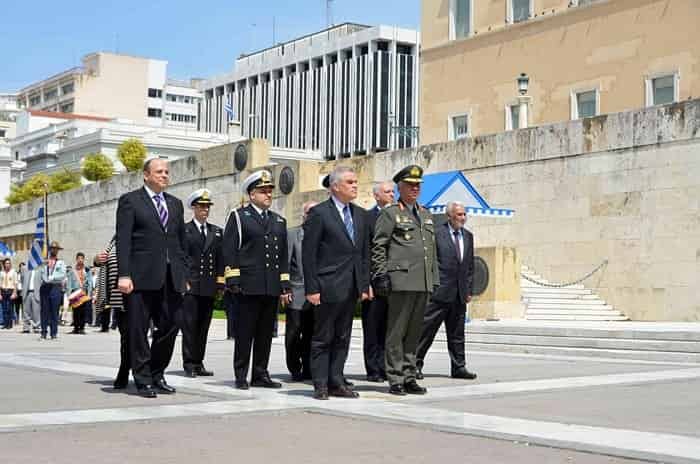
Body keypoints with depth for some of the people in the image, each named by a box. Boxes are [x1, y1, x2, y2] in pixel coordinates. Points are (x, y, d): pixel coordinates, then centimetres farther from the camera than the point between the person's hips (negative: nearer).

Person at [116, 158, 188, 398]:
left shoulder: (175, 204, 18)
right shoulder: (130, 201, 1)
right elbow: (123, 241, -6)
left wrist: (184, 275, 12)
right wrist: (124, 275, -14)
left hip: (171, 278, 5)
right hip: (142, 277, -5)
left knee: (169, 327, 6)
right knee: (139, 330, 0)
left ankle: (157, 375, 21)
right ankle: (143, 380, 8)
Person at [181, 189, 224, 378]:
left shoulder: (217, 232, 16)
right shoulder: (184, 230, 3)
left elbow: (221, 259, 12)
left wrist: (220, 283, 5)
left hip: (209, 287, 4)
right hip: (190, 286, -4)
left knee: (203, 326, 7)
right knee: (189, 325, -4)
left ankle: (199, 363, 13)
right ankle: (189, 364, -1)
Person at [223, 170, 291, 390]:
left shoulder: (279, 221, 19)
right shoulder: (238, 217, 4)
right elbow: (229, 251, -3)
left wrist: (285, 286, 13)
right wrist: (233, 281, -11)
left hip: (272, 288, 5)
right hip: (248, 287, -5)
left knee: (265, 333, 8)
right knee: (244, 333, -2)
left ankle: (260, 374, 15)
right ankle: (241, 376, 5)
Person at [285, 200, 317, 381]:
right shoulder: (292, 236, 2)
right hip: (297, 295, -2)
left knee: (311, 335, 7)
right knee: (293, 333, 0)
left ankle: (308, 369, 16)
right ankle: (295, 369, 12)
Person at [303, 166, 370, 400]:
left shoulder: (360, 214, 13)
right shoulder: (319, 213, -7)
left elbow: (364, 253, 15)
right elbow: (308, 254, -10)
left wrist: (365, 284, 9)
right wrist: (312, 288, -14)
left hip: (351, 288, 6)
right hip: (328, 286, -6)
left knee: (342, 339, 11)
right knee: (322, 338, 2)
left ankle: (336, 382, 18)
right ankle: (321, 385, 8)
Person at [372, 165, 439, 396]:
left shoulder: (426, 215, 20)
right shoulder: (390, 214, 0)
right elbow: (378, 247, -4)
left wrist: (434, 279, 17)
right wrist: (381, 275, -11)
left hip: (423, 283, 6)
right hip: (401, 280, -6)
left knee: (414, 333, 10)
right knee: (397, 332, -3)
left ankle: (409, 377, 16)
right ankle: (395, 379, 2)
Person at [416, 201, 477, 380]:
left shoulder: (468, 236, 14)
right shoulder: (437, 234, -7)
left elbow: (470, 265, 17)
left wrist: (469, 290, 12)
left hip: (460, 294, 6)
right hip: (439, 292, -6)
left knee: (457, 333, 11)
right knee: (426, 330, -1)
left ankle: (459, 367, 17)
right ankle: (416, 365, 6)